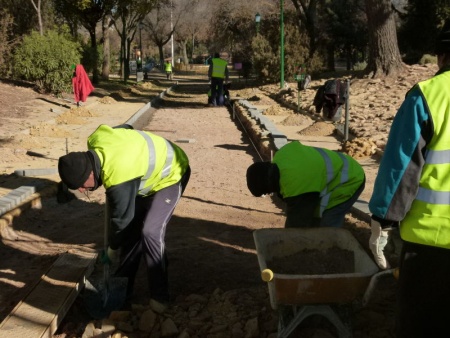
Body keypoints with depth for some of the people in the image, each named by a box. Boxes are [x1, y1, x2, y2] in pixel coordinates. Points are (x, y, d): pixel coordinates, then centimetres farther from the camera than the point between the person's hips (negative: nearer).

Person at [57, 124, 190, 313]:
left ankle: (159, 296, -7)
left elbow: (121, 217, -24)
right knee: (131, 228, 8)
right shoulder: (95, 140, -16)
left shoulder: (119, 177, -39)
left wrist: (112, 250, -6)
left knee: (150, 232, -21)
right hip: (151, 168, 9)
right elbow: (125, 127, 5)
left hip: (170, 175, -9)